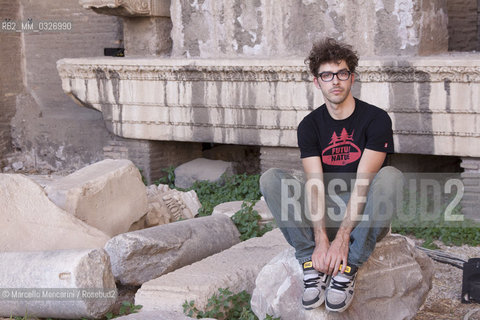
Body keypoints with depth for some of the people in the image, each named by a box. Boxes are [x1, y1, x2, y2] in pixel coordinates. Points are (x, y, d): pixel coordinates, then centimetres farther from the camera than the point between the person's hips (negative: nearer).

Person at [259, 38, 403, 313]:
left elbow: (363, 182, -18)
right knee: (271, 179, -18)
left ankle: (348, 267, -28)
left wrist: (342, 238, -27)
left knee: (389, 176, -33)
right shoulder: (310, 125, 2)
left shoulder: (376, 119, -8)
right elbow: (315, 183, -11)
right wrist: (321, 239, -26)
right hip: (323, 213, 3)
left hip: (364, 217, -3)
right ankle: (313, 265, -24)